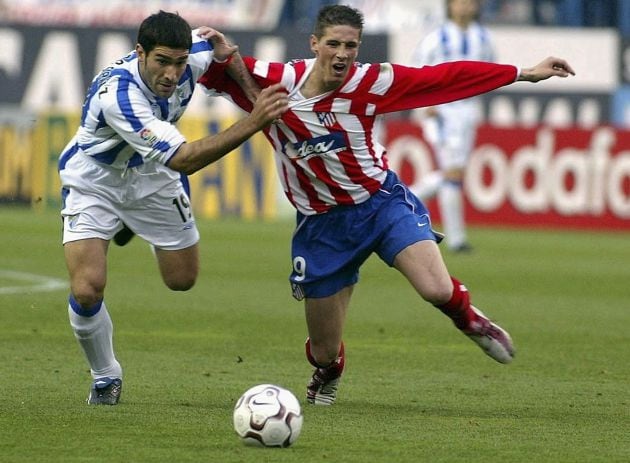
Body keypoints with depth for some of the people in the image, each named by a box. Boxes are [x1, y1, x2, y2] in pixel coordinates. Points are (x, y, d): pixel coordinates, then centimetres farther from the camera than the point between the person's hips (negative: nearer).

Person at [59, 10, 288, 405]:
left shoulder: (192, 54, -24)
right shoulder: (117, 95, -42)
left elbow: (217, 40, 5)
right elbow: (184, 159, -45)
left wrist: (255, 93, -8)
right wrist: (253, 123, -52)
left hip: (151, 179, 5)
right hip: (93, 183, -5)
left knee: (183, 279, 15)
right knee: (87, 290, -20)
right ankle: (105, 377, 8)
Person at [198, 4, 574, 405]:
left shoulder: (369, 83, -12)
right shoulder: (276, 82, -12)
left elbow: (446, 77, -9)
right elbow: (215, 77, -2)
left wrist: (524, 73, -9)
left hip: (382, 202, -1)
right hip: (322, 225, 1)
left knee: (437, 289, -27)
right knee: (324, 353, 7)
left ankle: (469, 318, 13)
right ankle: (327, 372, 49)